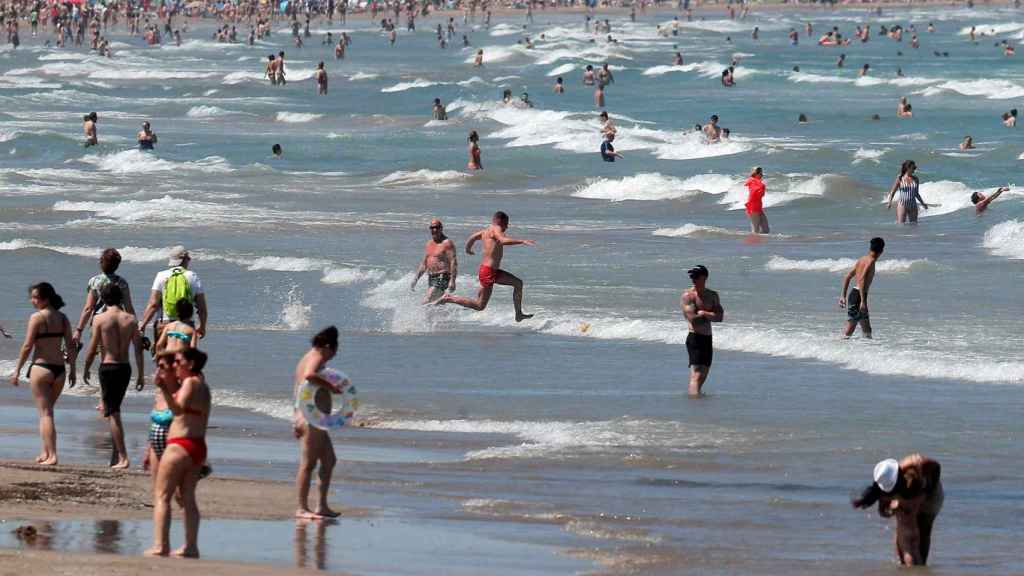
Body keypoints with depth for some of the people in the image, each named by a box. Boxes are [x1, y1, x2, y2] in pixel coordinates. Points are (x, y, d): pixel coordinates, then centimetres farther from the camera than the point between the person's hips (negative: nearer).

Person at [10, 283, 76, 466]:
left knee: (45, 413, -3)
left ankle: (51, 455, -10)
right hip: (59, 369, 6)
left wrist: (17, 370, -4)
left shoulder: (37, 317, -10)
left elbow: (27, 347, -10)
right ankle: (46, 452, 25)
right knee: (47, 411, 20)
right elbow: (71, 347, 7)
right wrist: (72, 370, 15)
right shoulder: (63, 318, 7)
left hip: (41, 367, -6)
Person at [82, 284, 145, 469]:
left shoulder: (100, 319, -8)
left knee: (113, 413, -2)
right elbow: (138, 349, 2)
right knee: (114, 409, 20)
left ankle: (122, 458, -9)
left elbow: (92, 348, -6)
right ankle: (116, 455, 25)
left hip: (108, 367, -4)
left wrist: (86, 369, 8)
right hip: (125, 367, 4)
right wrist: (140, 375, 9)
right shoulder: (130, 320, 1)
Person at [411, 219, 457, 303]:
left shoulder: (447, 243, -9)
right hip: (431, 278, 9)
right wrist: (416, 279, 15)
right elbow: (424, 263, 21)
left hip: (442, 278, -9)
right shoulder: (429, 244, 16)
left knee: (426, 303, -19)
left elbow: (453, 262, -15)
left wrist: (452, 281, -24)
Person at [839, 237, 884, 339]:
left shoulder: (862, 259, 15)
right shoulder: (871, 261, -12)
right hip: (858, 296, -9)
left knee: (866, 330, 12)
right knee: (850, 328, -8)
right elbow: (861, 280, -24)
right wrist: (863, 301, -26)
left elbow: (847, 277, 18)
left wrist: (843, 296, 22)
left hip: (853, 294, 9)